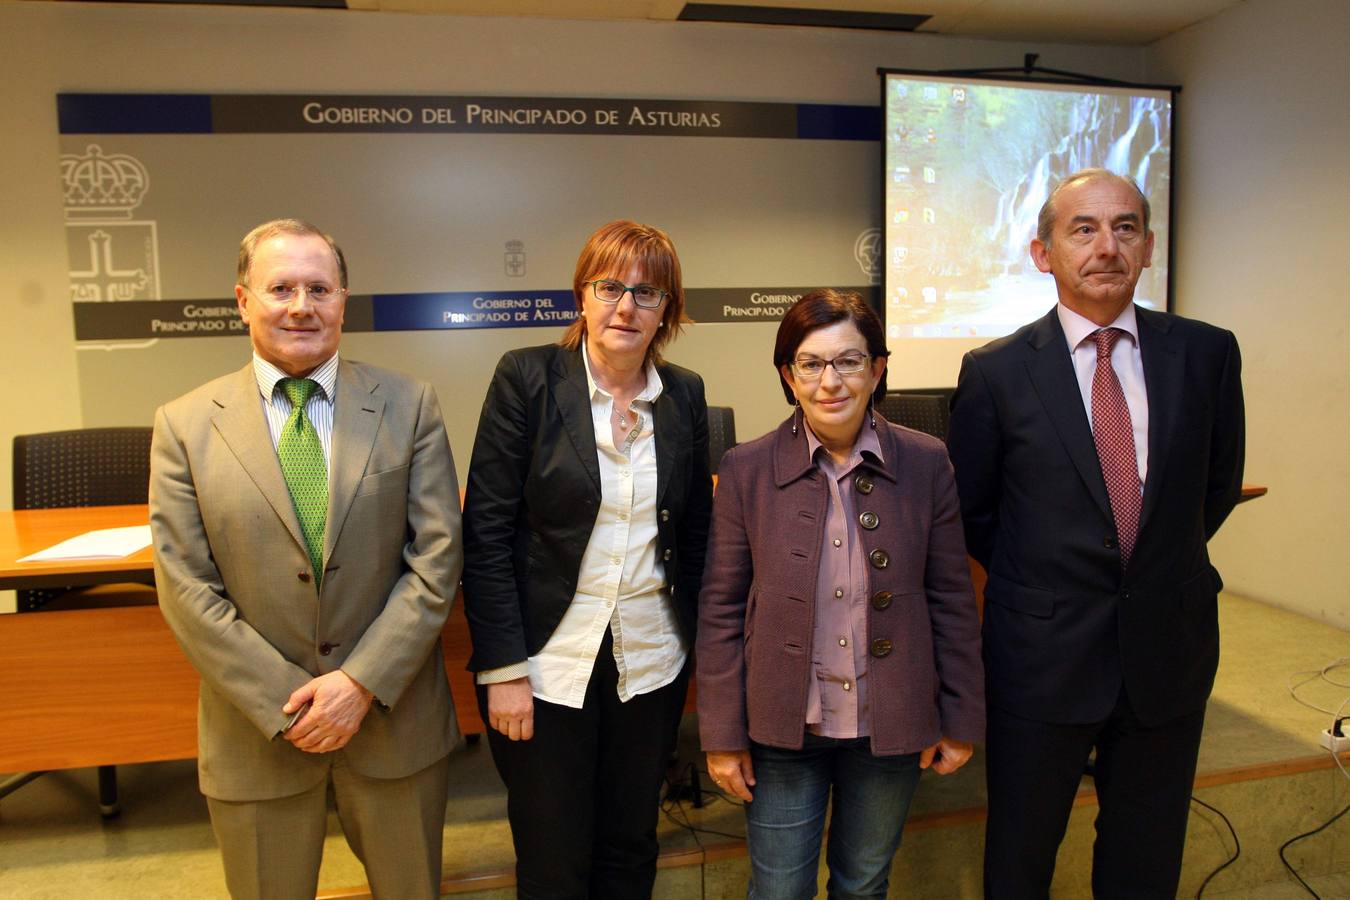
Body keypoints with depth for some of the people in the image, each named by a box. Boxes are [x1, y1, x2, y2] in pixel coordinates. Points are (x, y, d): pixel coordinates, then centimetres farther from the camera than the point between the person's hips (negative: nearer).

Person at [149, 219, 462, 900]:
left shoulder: (409, 406, -4)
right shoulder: (184, 425, -3)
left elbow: (437, 560, -7)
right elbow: (188, 591, -6)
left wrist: (361, 682, -14)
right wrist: (287, 703, -11)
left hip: (393, 714, 1)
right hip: (258, 733, 0)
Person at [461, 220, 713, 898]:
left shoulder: (685, 395, 3)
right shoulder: (527, 378, -8)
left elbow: (696, 530, 11)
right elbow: (486, 531, -10)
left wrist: (693, 645, 7)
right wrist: (503, 667, -12)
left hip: (651, 664, 3)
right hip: (547, 664, -3)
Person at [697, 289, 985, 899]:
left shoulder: (926, 464, -6)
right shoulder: (746, 470, -9)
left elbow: (952, 601, 1)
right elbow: (721, 610, -5)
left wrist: (962, 719, 3)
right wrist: (723, 734, -4)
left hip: (891, 728, 1)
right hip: (783, 729, -1)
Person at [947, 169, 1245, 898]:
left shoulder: (1208, 354, -2)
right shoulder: (995, 372, -9)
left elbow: (1217, 487, 10)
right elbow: (969, 510, 0)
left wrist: (1163, 566, 9)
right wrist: (1032, 581, 4)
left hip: (1170, 651, 3)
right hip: (1041, 656, -2)